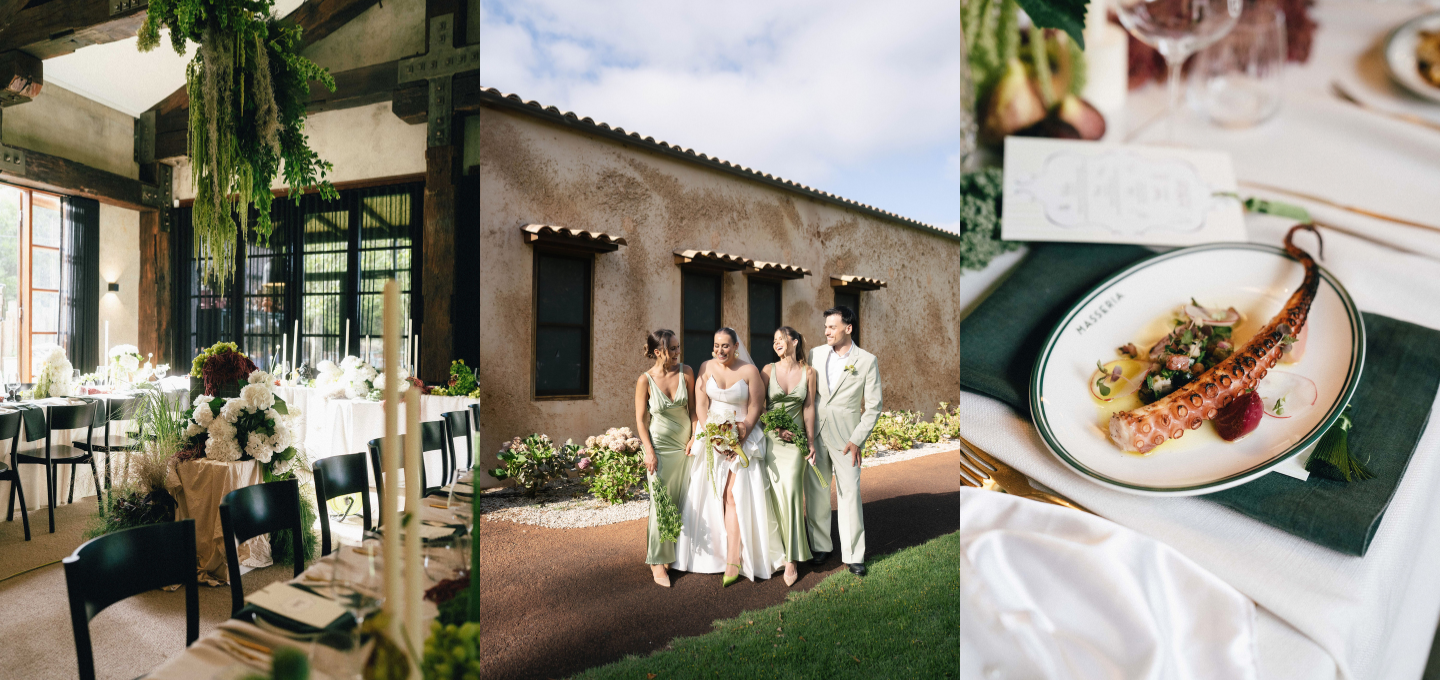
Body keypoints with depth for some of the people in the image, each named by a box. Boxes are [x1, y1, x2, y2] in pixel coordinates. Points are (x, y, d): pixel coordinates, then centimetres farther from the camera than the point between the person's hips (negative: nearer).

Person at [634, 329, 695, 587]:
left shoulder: (685, 372, -3)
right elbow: (640, 419, -5)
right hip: (660, 447, -3)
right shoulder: (645, 380, -9)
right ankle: (658, 562, 12)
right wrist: (649, 452, -10)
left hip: (685, 445, 3)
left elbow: (693, 408, 4)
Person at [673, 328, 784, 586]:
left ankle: (733, 561, -5)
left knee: (735, 496, -8)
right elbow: (700, 406, -1)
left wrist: (740, 436, -15)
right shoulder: (706, 368, 3)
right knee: (709, 496, 4)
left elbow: (755, 409, -4)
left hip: (742, 439, -3)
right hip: (710, 438, 3)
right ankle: (713, 553, 16)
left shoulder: (750, 371, -4)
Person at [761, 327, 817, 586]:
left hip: (795, 439, -1)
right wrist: (778, 428, -10)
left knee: (790, 492, -10)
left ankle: (791, 560, -3)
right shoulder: (768, 370, 2)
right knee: (774, 494, 2)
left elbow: (809, 408, 6)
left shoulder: (808, 372, 4)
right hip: (769, 438, 1)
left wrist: (811, 441, 5)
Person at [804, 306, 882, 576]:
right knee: (815, 492, 8)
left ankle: (853, 555, 12)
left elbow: (873, 407, -2)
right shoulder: (816, 354, 5)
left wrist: (857, 440, -9)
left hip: (845, 438, -3)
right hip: (814, 434, 3)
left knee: (850, 494, -1)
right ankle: (820, 546, 24)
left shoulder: (867, 361, -3)